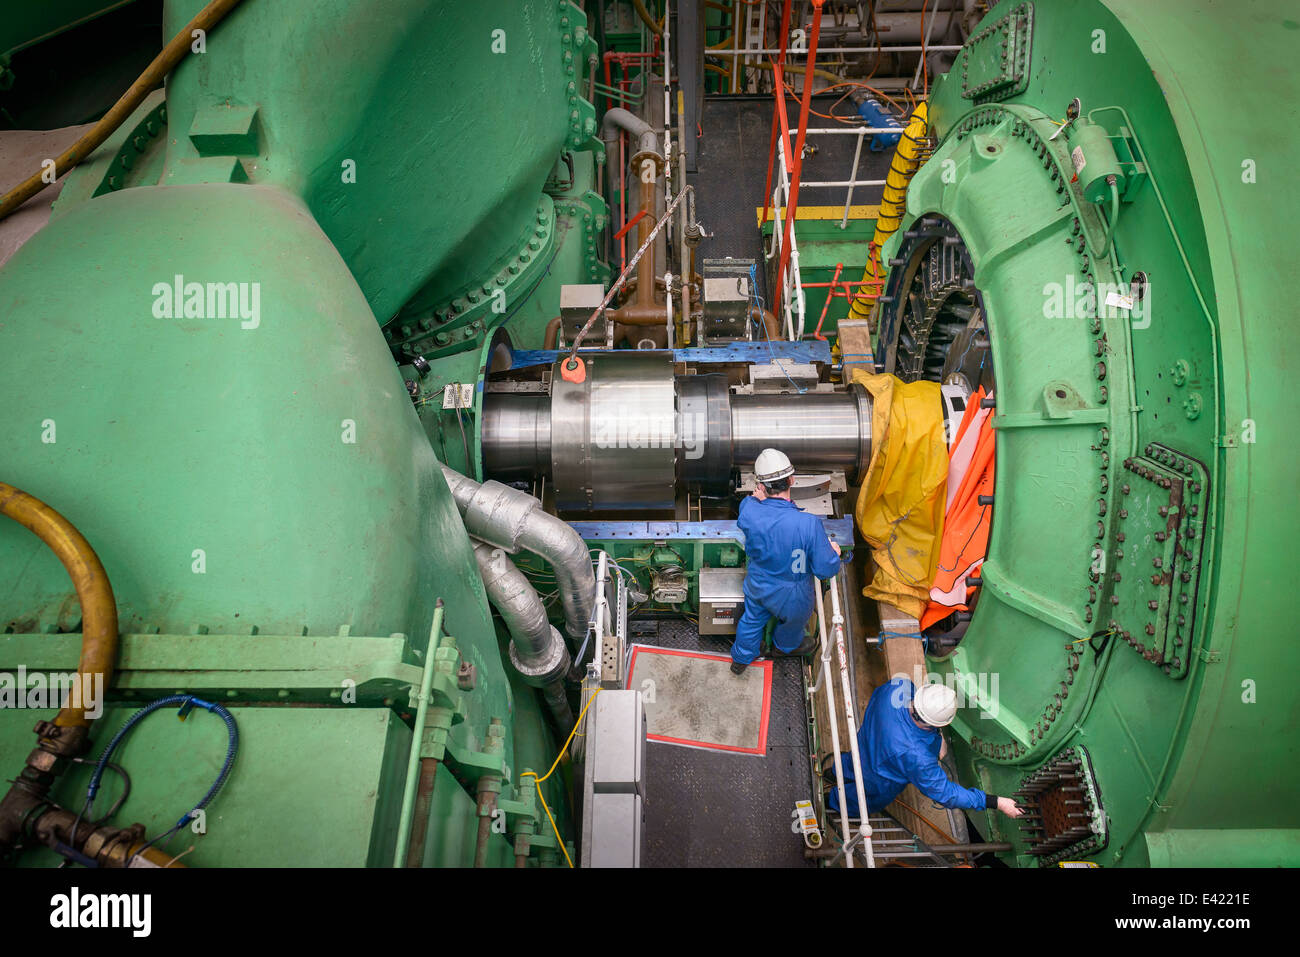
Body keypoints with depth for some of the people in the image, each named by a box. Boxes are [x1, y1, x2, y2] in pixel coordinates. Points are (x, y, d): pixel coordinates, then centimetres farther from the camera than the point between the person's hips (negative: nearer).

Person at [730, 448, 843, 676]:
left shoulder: (749, 512, -28)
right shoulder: (809, 524, -40)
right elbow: (826, 570, -25)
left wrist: (757, 498, -9)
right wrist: (833, 552, -9)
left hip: (757, 586, 3)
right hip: (791, 596, -3)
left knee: (752, 618, 34)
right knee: (793, 621, 34)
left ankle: (740, 659, 60)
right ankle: (787, 645, 68)